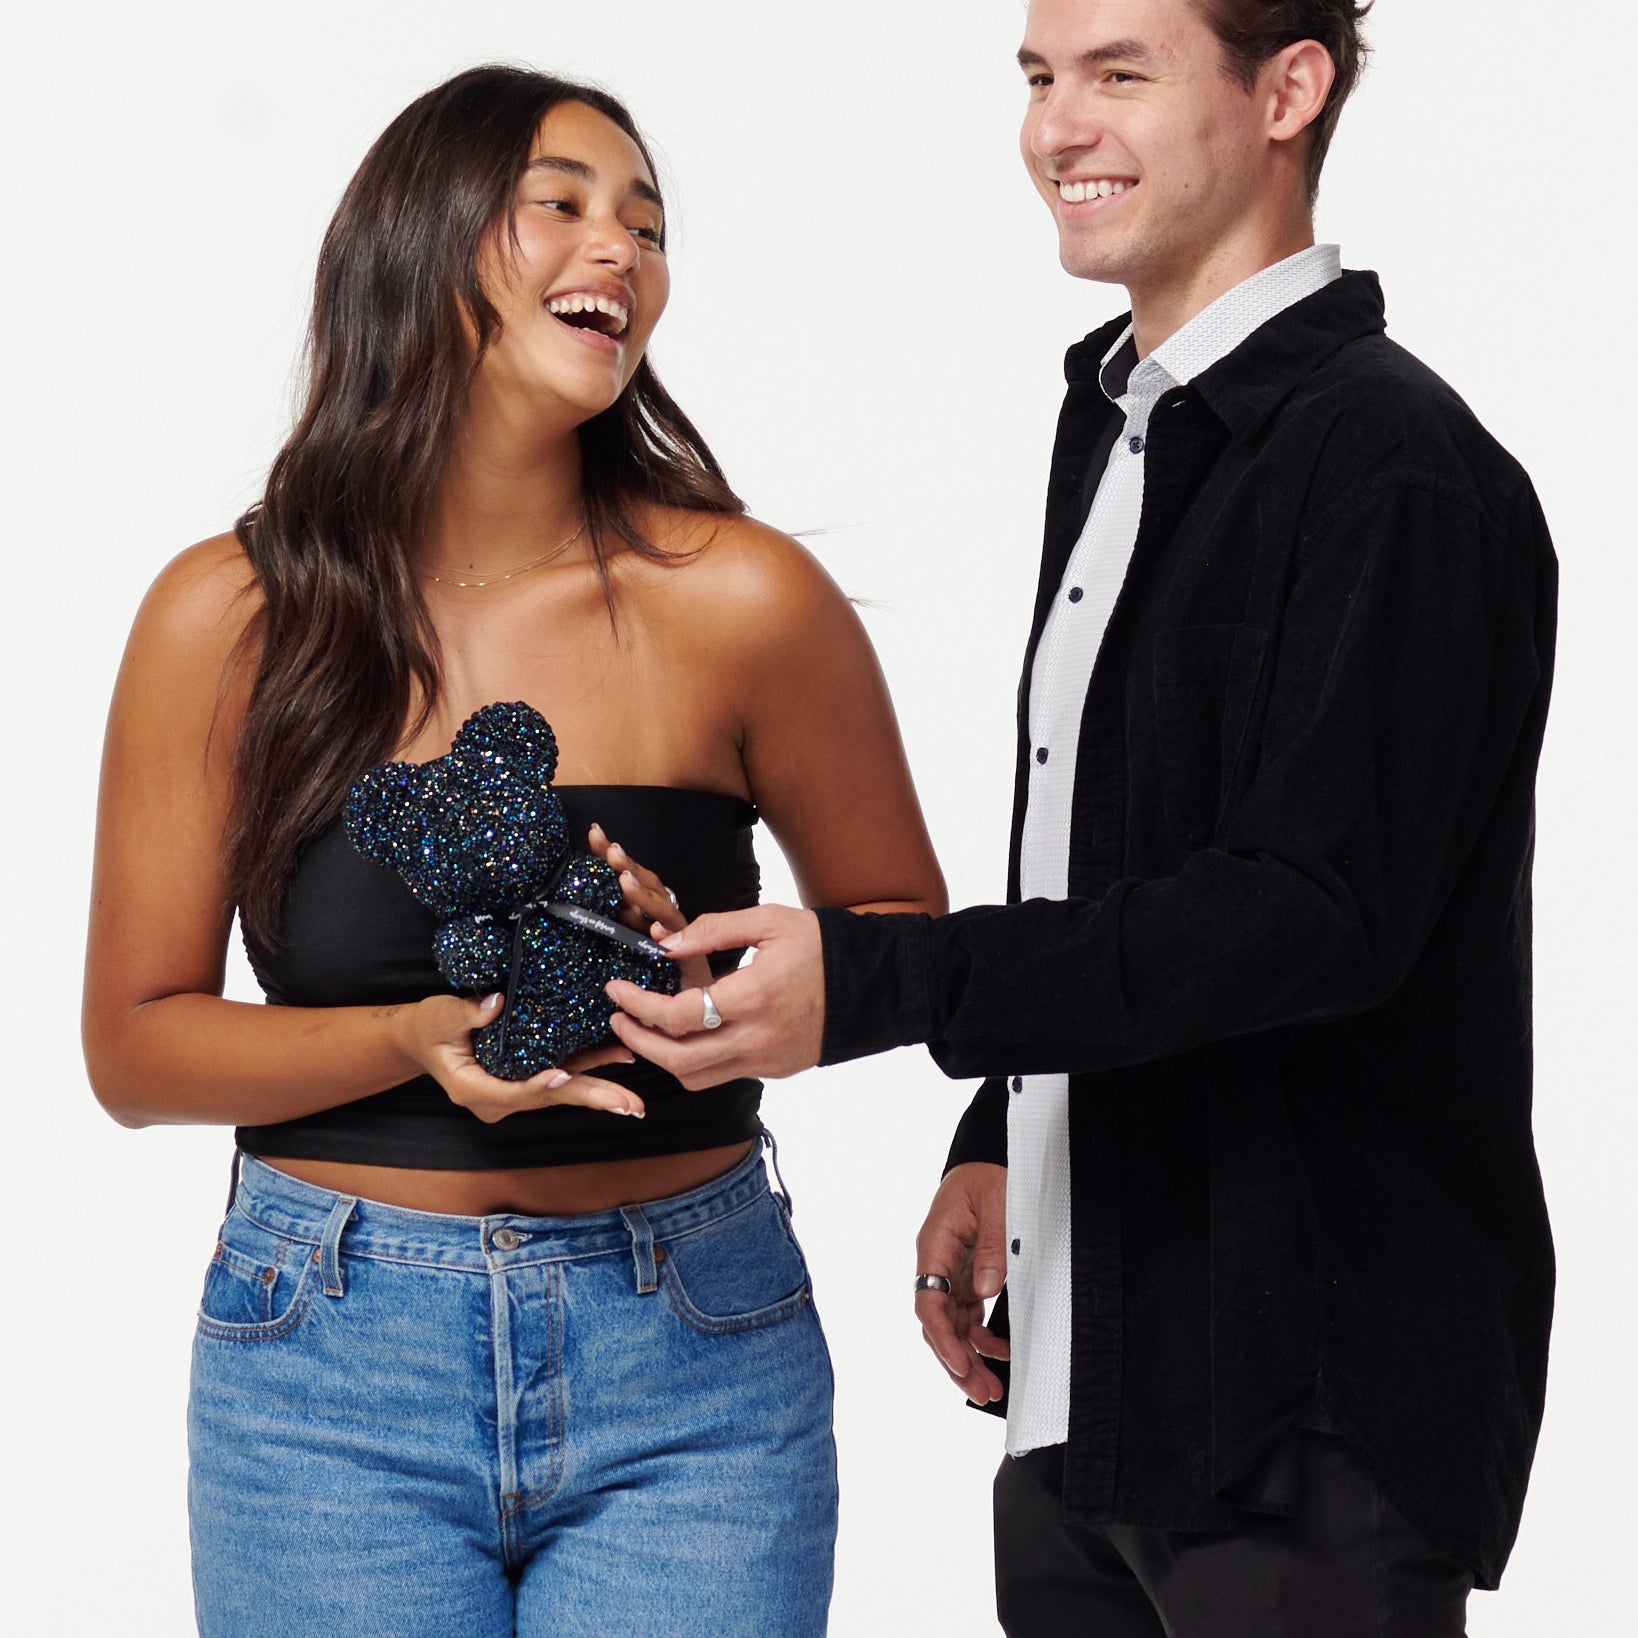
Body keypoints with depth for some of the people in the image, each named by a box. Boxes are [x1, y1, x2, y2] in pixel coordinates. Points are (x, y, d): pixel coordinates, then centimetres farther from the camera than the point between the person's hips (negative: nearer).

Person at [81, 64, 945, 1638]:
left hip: (688, 1354, 0)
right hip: (332, 1364, 0)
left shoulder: (737, 600, -6)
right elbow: (135, 1046, 1)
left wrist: (713, 981, -14)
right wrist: (417, 1039, -16)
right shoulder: (229, 616, -4)